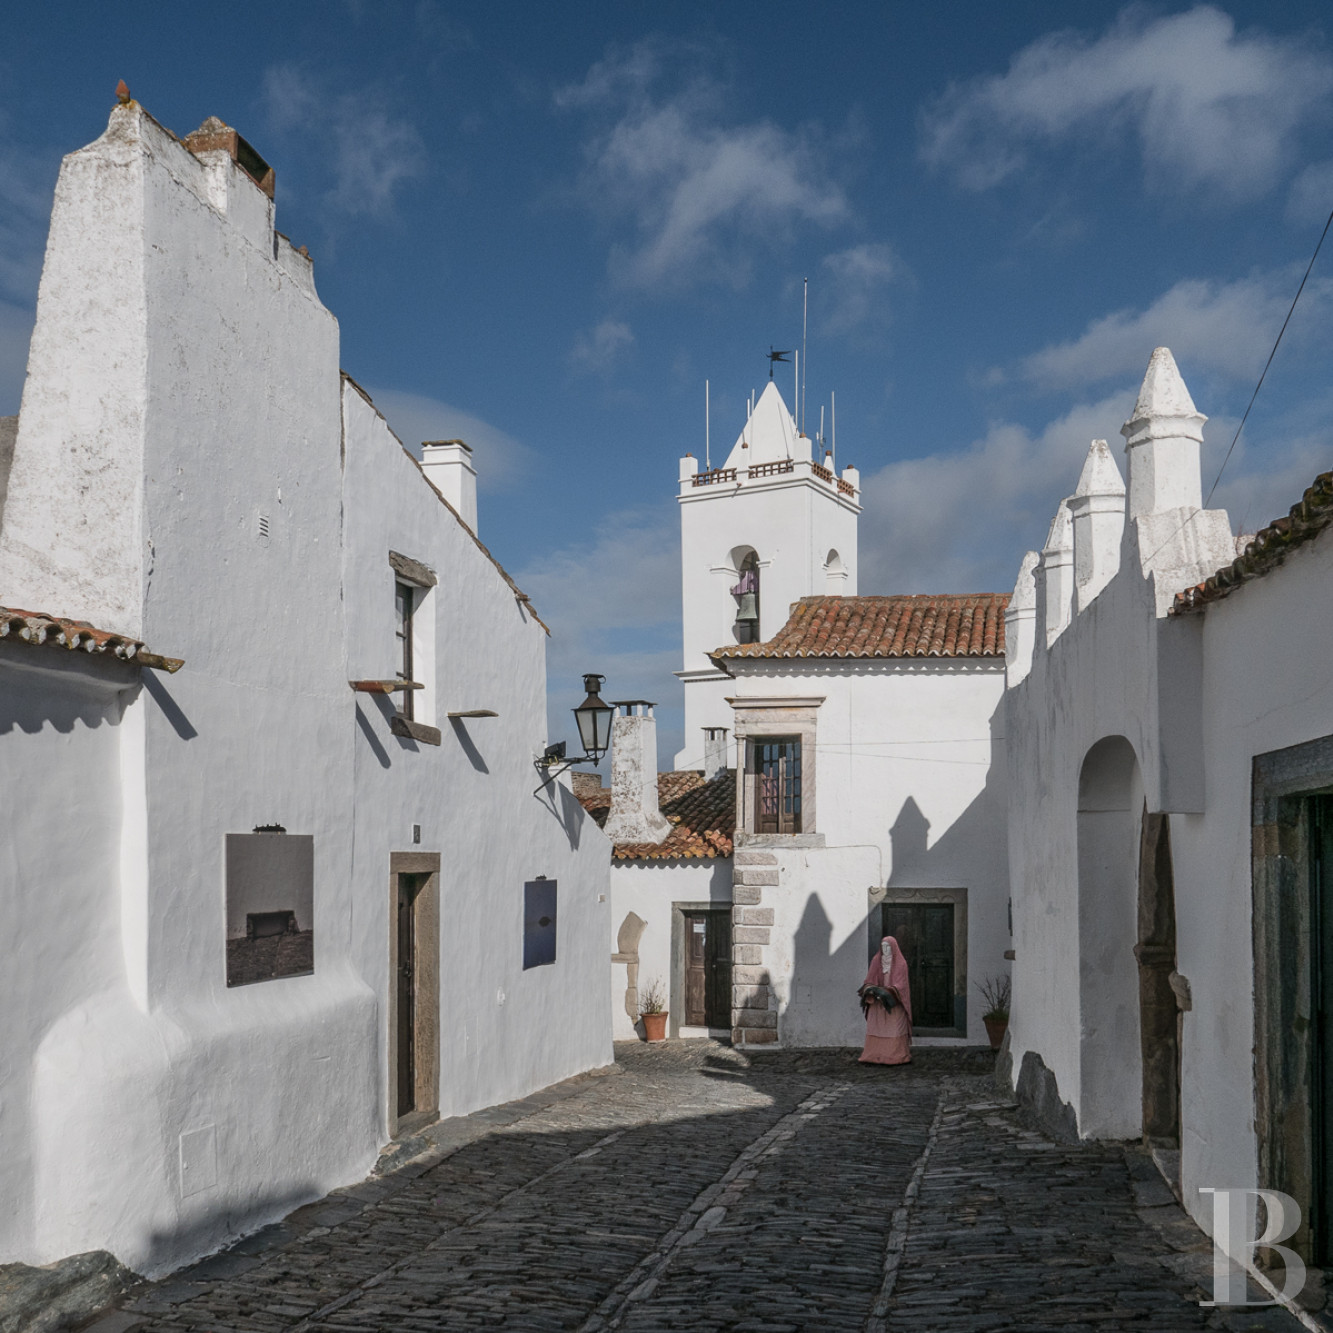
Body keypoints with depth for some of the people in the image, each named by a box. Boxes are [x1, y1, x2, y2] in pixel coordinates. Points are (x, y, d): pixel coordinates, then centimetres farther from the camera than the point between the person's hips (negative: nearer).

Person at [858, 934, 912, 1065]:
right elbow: (869, 980, 3)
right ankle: (872, 1056, -5)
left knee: (894, 1029, -7)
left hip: (894, 1003, -3)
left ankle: (896, 1056, -4)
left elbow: (901, 984, -10)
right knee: (875, 1029, -4)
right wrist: (869, 989, -19)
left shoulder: (900, 963, -2)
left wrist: (887, 992, -24)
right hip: (877, 1002, 3)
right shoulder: (876, 961, 7)